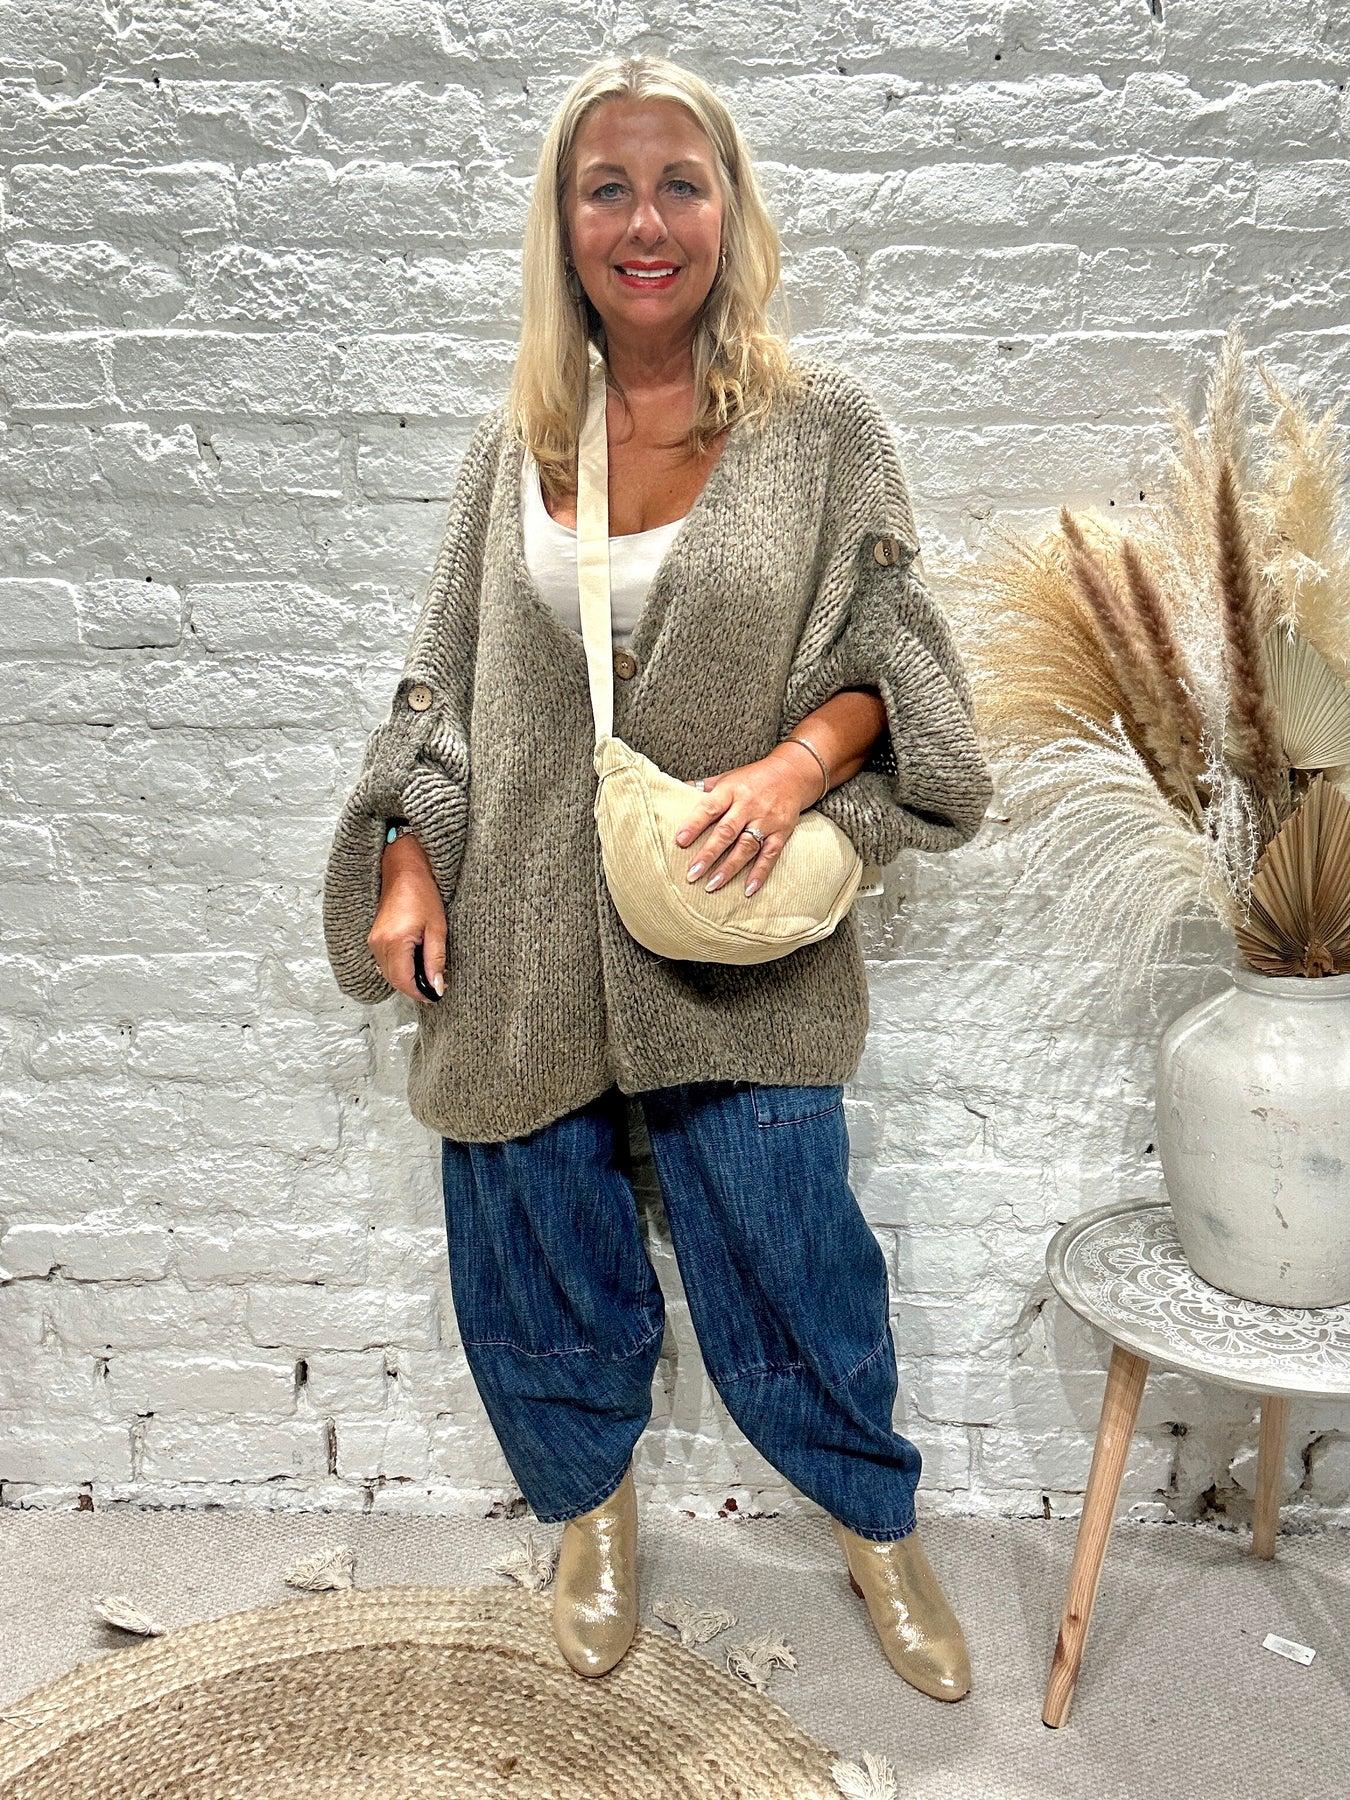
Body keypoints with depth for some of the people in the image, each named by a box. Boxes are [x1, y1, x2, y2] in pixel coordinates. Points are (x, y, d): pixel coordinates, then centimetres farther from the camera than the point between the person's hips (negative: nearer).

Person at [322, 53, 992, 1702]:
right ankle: (593, 1509, 44)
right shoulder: (513, 444, 7)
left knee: (787, 1256, 7)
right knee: (539, 1259, 14)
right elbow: (444, 679, 11)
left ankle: (878, 1527, 38)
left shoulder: (823, 425, 0)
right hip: (523, 946, 3)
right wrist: (407, 864, 1)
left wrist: (793, 764, -19)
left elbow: (889, 655, 0)